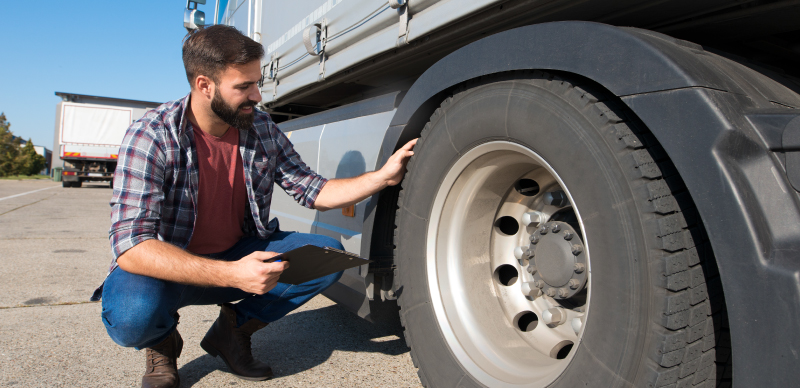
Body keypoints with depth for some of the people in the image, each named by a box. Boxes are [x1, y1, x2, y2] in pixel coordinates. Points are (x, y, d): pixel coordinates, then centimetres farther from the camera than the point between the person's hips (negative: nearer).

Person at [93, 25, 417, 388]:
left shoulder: (263, 129, -6)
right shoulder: (151, 137, -22)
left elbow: (312, 191, 1)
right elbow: (131, 246, -30)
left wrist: (382, 177, -12)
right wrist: (232, 275, -41)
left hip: (240, 254, 5)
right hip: (169, 266, -4)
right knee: (134, 314, -37)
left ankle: (234, 328, 5)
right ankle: (163, 341, 3)